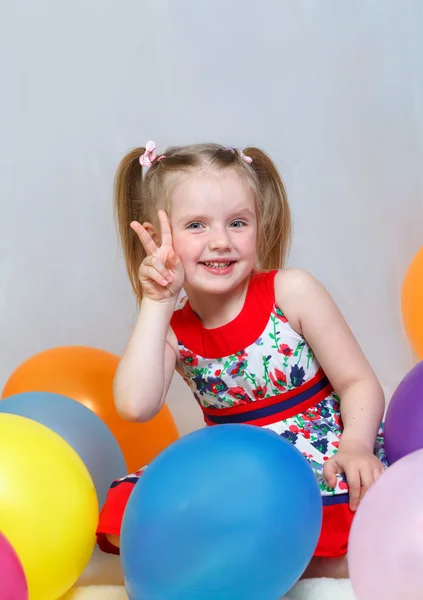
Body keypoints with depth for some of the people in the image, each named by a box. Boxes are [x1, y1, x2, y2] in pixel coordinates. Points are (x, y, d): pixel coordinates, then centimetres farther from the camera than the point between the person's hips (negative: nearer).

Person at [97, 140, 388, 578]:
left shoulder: (290, 292, -11)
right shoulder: (170, 326, -4)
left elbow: (359, 382, -7)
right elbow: (135, 406, -24)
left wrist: (356, 445, -28)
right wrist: (157, 303, -23)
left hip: (320, 458, -2)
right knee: (122, 517, -17)